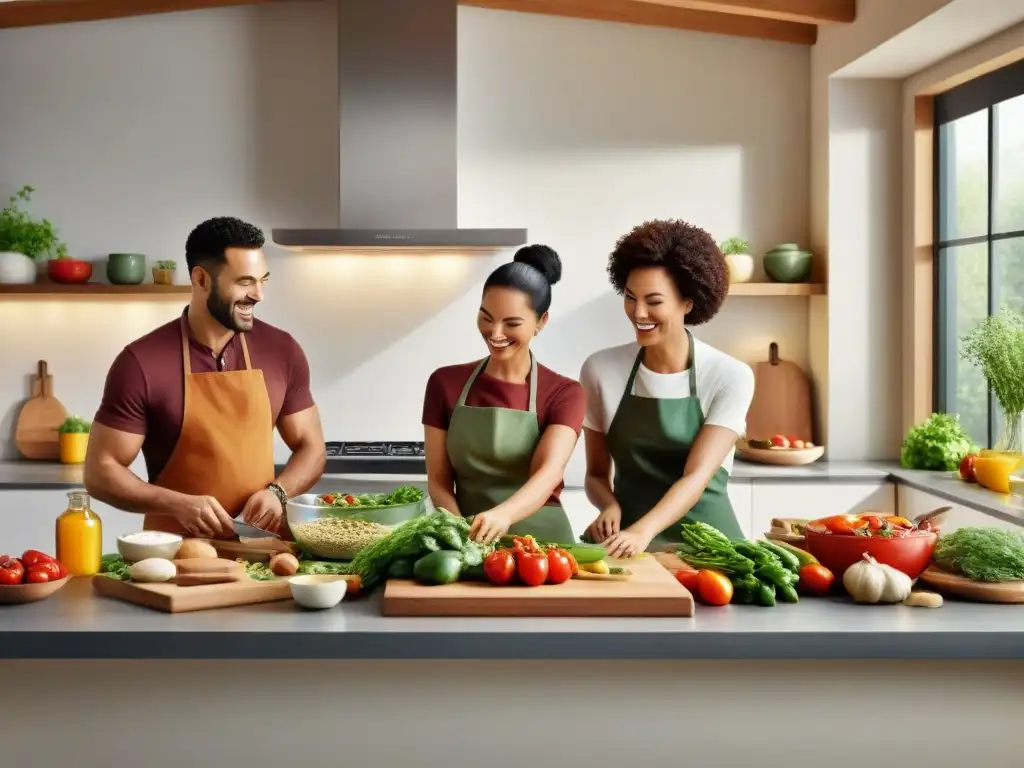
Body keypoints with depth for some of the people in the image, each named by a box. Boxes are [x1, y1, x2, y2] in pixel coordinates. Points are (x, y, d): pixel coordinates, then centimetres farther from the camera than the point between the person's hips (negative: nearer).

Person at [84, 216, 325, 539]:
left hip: (263, 543, 3)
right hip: (177, 548, -3)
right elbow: (101, 472, -4)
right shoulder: (142, 363, -8)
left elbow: (311, 447, 12)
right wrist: (179, 505, -18)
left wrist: (277, 492, -7)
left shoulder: (282, 351, 3)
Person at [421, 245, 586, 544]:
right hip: (468, 543, 2)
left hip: (540, 542, -2)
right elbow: (438, 481, 3)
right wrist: (463, 532, -15)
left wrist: (502, 515, -35)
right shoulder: (445, 384, 5)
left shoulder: (564, 394, -1)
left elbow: (549, 473, -17)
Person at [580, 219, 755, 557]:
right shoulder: (600, 369, 0)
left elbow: (697, 476, -15)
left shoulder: (731, 377, -6)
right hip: (628, 543, 2)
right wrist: (610, 507, -12)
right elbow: (596, 473, 9)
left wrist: (643, 531, -30)